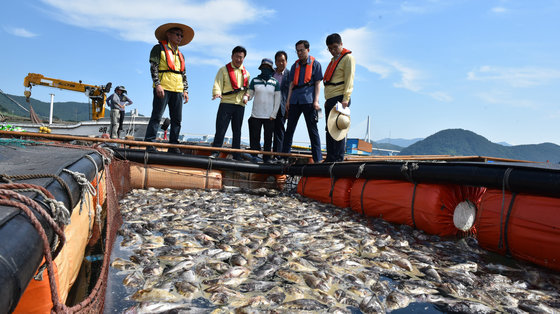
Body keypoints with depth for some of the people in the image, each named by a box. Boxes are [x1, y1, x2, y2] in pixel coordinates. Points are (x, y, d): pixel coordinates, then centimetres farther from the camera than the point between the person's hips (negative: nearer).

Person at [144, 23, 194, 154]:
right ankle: (149, 144, -5)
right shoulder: (159, 48, 6)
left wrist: (185, 90, 13)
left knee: (177, 119, 3)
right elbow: (153, 67, -4)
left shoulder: (180, 54, 24)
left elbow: (184, 74, 23)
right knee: (156, 116, -8)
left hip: (177, 90, 6)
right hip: (163, 88, -6)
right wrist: (157, 84, -15)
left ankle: (173, 145, 9)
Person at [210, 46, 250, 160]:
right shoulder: (224, 70, 6)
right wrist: (217, 93, -24)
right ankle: (215, 152, -1)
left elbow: (248, 87, 18)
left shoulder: (246, 73, 17)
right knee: (220, 129, -8)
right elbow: (217, 84, -4)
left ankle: (236, 156, 10)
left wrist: (246, 96, -3)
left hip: (240, 105, 3)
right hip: (226, 103, -3)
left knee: (237, 131, 6)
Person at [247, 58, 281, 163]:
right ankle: (254, 157, 3)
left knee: (268, 138, 3)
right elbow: (250, 95, 9)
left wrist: (273, 114, -2)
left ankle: (267, 158, 10)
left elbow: (277, 100, 5)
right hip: (256, 115, 0)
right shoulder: (255, 81, 6)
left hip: (269, 116, 0)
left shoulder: (275, 82, 5)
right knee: (255, 137, -2)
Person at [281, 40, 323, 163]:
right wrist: (288, 100, 7)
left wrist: (316, 100, -10)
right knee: (289, 128, 5)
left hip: (308, 100, -5)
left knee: (312, 129, -4)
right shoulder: (295, 66, 19)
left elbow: (318, 83, 0)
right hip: (295, 100, 5)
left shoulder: (315, 64, 6)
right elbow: (291, 84, 17)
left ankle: (317, 158, -1)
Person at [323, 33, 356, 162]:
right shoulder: (333, 60, 25)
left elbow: (349, 80, -10)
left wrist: (345, 98, -20)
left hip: (340, 99, -8)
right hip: (330, 99, 9)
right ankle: (330, 158, 10)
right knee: (329, 129, 6)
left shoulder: (348, 58, 0)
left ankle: (339, 158, -8)